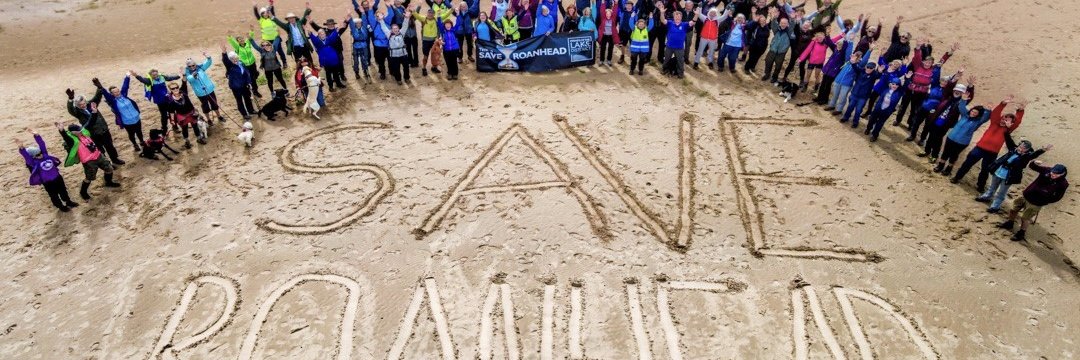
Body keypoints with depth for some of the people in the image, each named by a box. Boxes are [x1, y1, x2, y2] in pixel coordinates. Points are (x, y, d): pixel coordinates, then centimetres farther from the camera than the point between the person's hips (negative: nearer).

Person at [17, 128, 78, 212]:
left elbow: (41, 143, -9)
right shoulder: (33, 162, -17)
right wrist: (21, 147, -52)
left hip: (57, 177, 5)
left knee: (63, 190, 24)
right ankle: (61, 206, 31)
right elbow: (25, 155, -35)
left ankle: (68, 202, 44)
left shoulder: (44, 154, -4)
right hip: (48, 182, -5)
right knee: (54, 195, 14)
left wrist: (35, 135, -18)